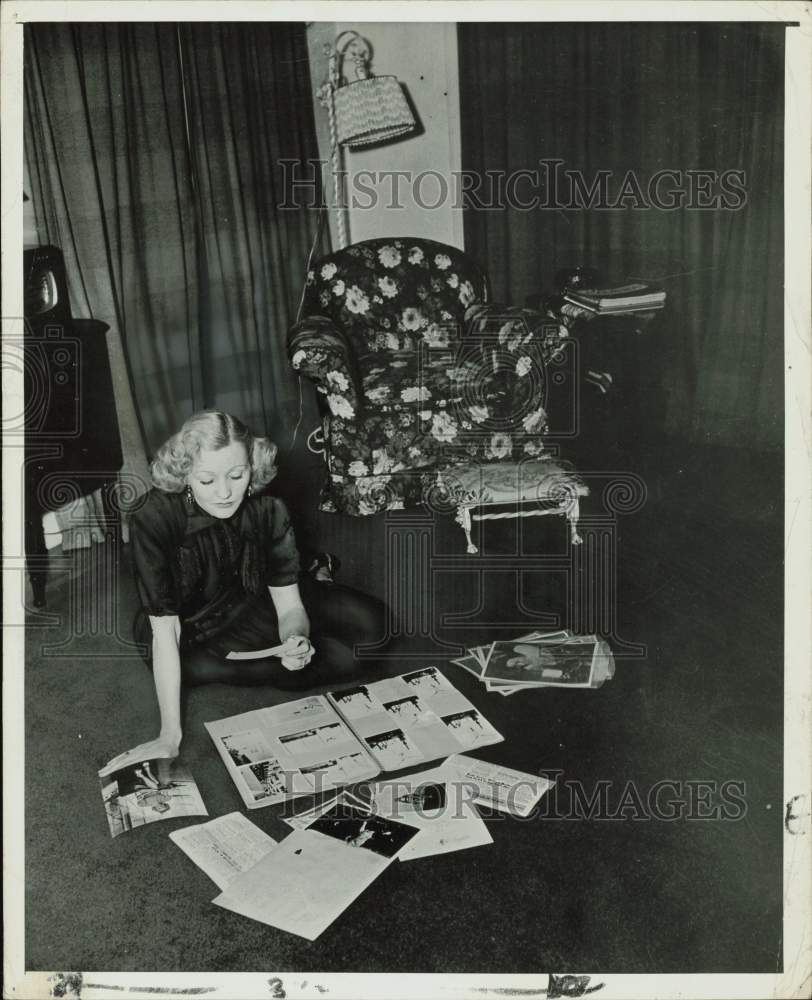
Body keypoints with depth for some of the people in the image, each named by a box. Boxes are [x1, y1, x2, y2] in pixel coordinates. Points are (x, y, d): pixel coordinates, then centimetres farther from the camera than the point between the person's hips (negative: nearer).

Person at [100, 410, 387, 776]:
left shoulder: (267, 510, -21)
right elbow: (165, 630, -30)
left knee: (372, 622, -8)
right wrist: (170, 736, -31)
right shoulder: (153, 520, -31)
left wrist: (295, 640, -40)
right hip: (194, 631, -3)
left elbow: (289, 605, -16)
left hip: (253, 605, 4)